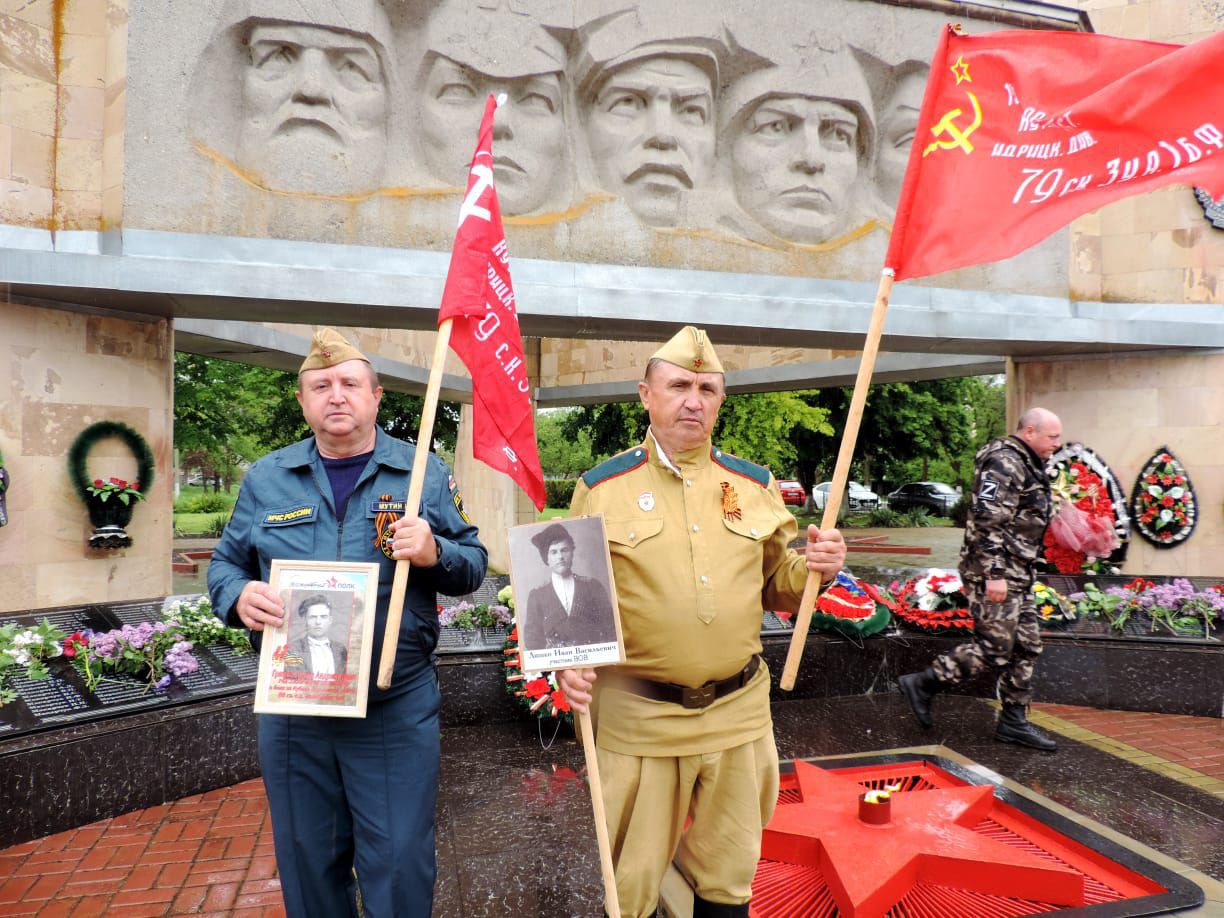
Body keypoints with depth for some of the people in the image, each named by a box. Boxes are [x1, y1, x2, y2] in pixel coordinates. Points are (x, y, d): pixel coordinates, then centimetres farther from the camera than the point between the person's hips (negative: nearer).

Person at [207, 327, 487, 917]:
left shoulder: (425, 474, 1)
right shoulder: (265, 479, 6)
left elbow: (473, 566, 2)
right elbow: (225, 562, 13)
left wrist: (434, 554, -20)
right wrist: (238, 596, -10)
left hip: (398, 710, -2)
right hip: (291, 708, 3)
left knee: (399, 867, 7)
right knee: (308, 865, 18)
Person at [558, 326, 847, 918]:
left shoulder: (755, 485, 4)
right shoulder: (603, 487, -4)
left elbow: (776, 588, 11)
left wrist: (814, 568, -9)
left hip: (739, 712, 3)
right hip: (639, 715, -2)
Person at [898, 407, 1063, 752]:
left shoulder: (1027, 465, 18)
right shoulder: (1004, 462, -15)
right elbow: (988, 522, -22)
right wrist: (995, 574, -25)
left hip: (1017, 574, 11)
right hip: (995, 572, -11)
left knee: (1026, 647, 12)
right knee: (994, 648, -8)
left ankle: (1013, 721, 20)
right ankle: (922, 684, 2)